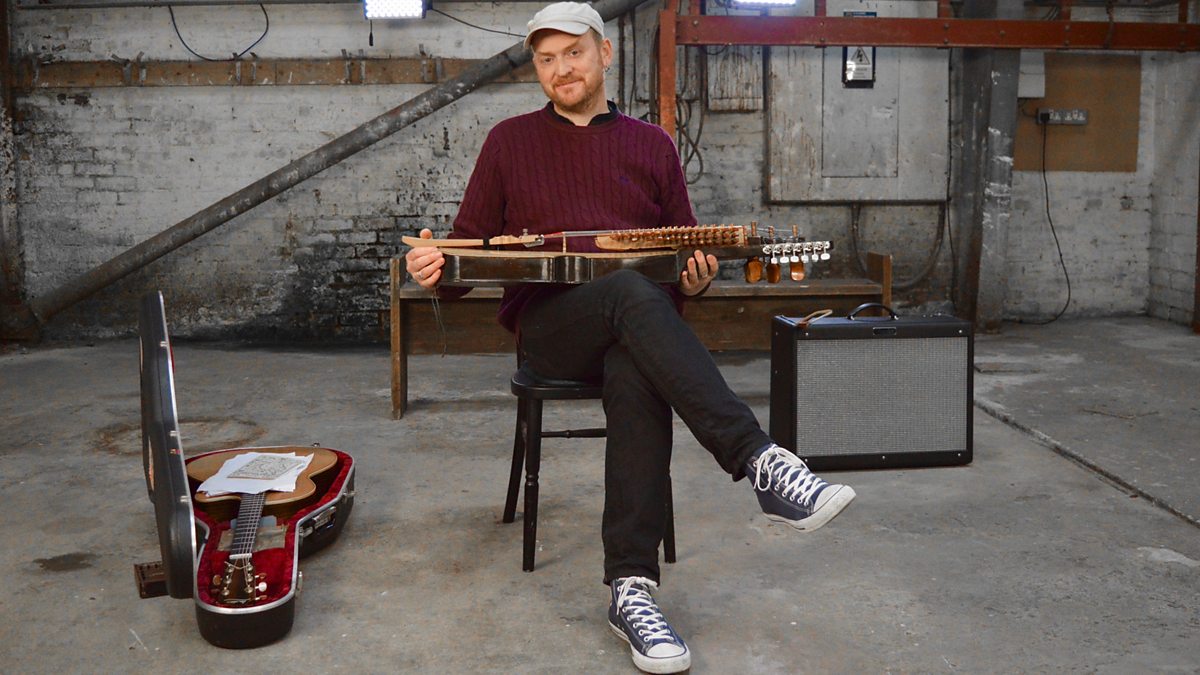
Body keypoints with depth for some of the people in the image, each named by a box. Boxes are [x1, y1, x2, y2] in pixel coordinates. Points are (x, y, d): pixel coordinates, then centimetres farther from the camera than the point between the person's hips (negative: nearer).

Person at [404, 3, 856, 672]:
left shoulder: (653, 144, 17)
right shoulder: (510, 140, 14)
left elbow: (684, 250, 18)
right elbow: (472, 244, 13)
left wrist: (694, 279, -6)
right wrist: (438, 266, -11)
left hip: (636, 326, 1)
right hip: (546, 323, -1)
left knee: (637, 375, -37)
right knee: (632, 292, -37)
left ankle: (632, 586, -36)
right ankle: (762, 462, -44)